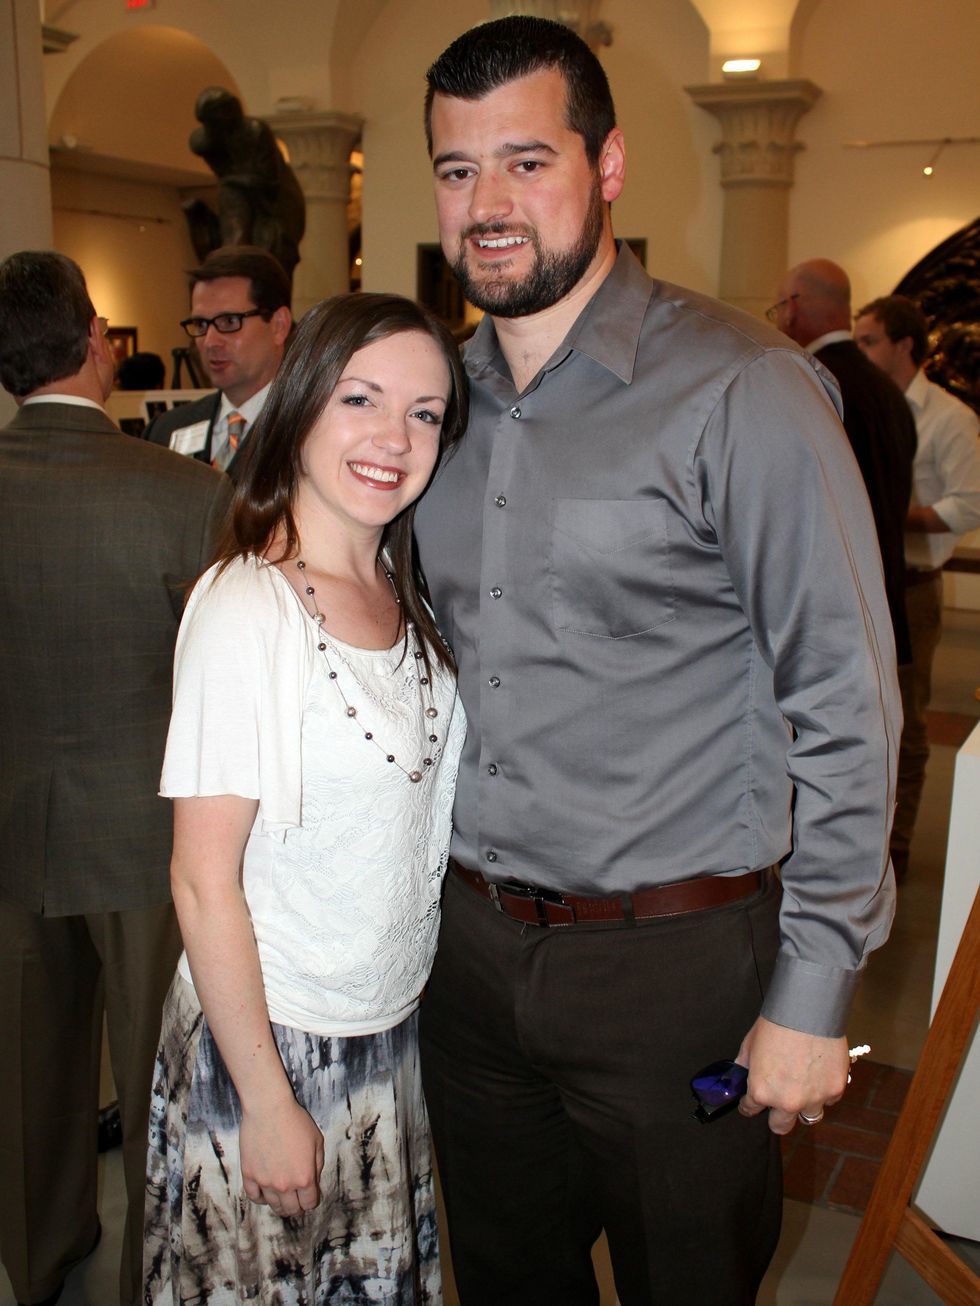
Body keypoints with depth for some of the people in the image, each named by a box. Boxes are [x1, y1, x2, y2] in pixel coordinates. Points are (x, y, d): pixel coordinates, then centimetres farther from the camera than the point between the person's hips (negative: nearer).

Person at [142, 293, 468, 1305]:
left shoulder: (405, 592, 1)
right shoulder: (245, 610, -22)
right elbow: (204, 885, -19)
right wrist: (269, 1102, -15)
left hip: (394, 1032, 7)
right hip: (273, 1040, -6)